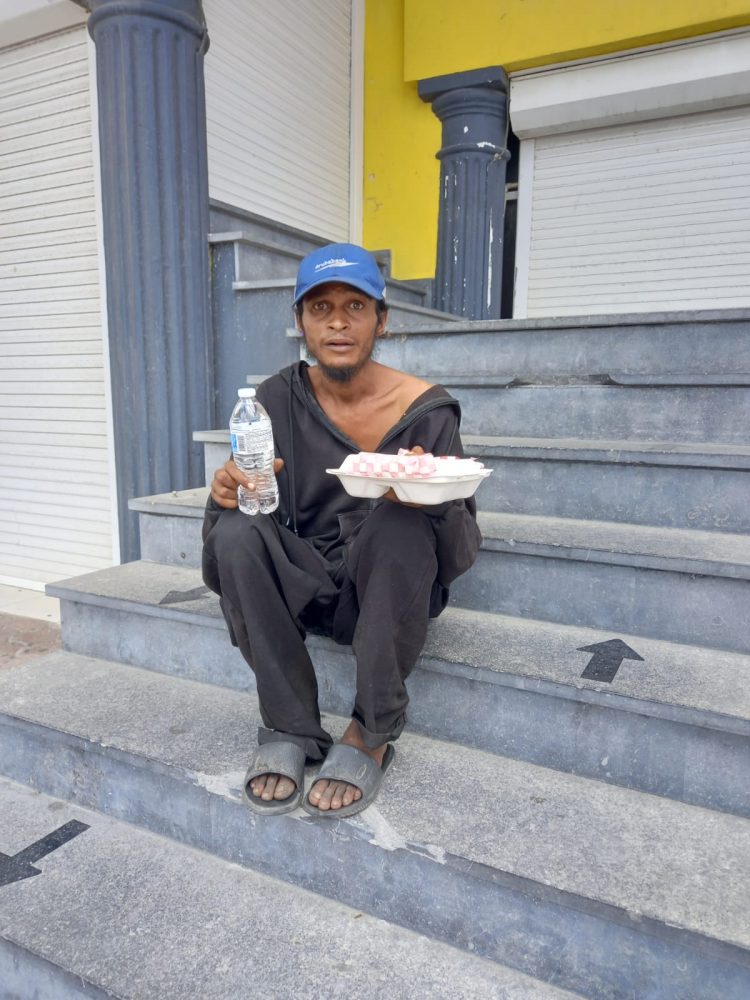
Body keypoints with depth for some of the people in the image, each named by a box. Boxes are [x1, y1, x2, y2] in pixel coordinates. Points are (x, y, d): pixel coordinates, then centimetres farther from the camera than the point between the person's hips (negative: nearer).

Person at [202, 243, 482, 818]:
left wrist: (428, 500, -33)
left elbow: (464, 544, -10)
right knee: (236, 529, -25)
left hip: (385, 591, -2)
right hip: (305, 583, 3)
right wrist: (228, 491, -25)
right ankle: (290, 729, -11)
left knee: (400, 525, -33)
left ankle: (372, 736, -14)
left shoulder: (426, 410, -9)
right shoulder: (277, 399, -1)